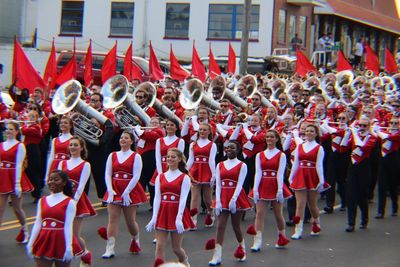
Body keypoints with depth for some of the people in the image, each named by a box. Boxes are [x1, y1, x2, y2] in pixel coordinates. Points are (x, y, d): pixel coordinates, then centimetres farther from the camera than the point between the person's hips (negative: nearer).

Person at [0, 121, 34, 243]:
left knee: (17, 208, 8)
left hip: (14, 178, -4)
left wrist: (17, 183, -16)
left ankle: (25, 230, 31)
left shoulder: (20, 146, -6)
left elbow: (19, 165, -12)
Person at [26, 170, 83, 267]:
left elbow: (68, 226, -10)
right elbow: (37, 224, 8)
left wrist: (69, 247, -15)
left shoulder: (69, 202, -5)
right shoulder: (42, 201, 8)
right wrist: (30, 243, 5)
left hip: (61, 241, -4)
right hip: (44, 241, 4)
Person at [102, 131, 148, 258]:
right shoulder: (112, 155, 8)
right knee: (112, 219, -6)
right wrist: (110, 190, -11)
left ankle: (135, 240, 35)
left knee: (130, 220, 6)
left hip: (130, 191, -2)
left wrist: (126, 192, -17)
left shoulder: (136, 156, -2)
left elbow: (136, 176, -10)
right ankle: (110, 249, -7)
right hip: (114, 190, 3)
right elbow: (108, 174, 3)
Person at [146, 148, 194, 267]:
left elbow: (183, 198, -10)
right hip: (163, 213, 3)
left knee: (176, 248, 6)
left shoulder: (184, 177, -2)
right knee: (159, 247, -3)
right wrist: (154, 217, -8)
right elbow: (157, 198, 2)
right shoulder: (160, 177, 8)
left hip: (177, 213, -3)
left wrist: (179, 218, -21)